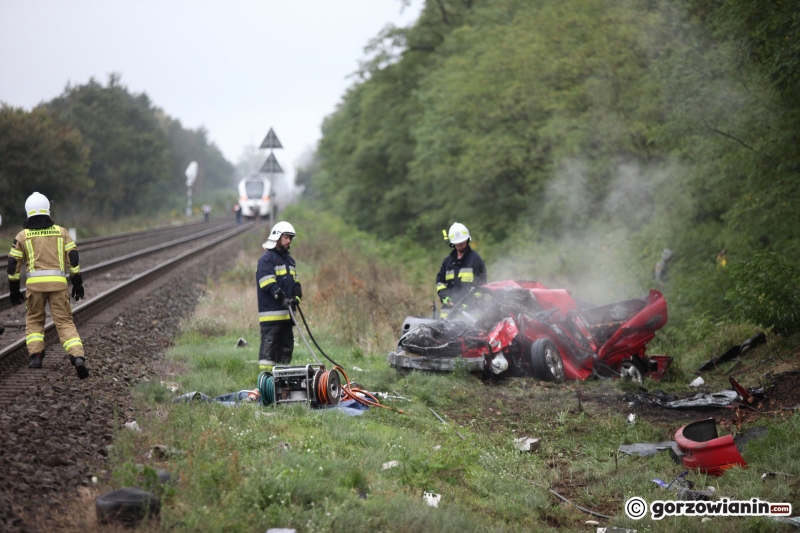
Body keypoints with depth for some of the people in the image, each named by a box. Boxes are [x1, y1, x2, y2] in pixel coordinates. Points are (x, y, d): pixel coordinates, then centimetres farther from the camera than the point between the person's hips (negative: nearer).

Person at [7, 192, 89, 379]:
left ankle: (36, 356, 7)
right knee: (65, 322, 2)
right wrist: (77, 283, 7)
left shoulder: (23, 235, 8)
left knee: (34, 320, 21)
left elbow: (13, 264, 7)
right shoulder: (61, 232, 9)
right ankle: (78, 357, -17)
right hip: (58, 283, 0)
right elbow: (73, 258, 3)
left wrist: (14, 290, 15)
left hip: (34, 283, 0)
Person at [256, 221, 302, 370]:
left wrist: (296, 296, -1)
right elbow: (268, 284, -16)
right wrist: (282, 298, -25)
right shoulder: (266, 259, -6)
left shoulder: (289, 260, 21)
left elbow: (295, 282, 19)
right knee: (269, 343, -10)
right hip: (271, 313, -8)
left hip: (287, 312, 8)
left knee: (287, 344, 11)